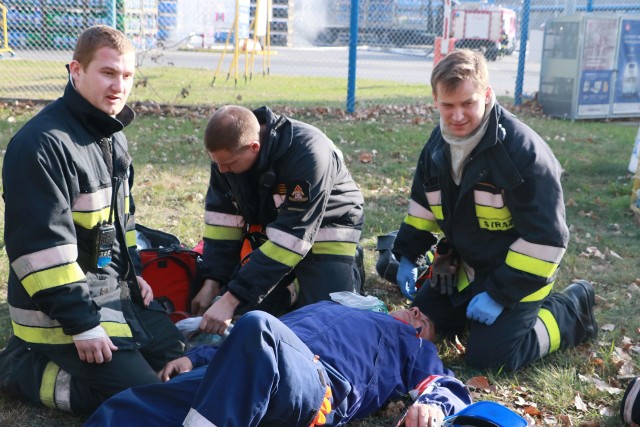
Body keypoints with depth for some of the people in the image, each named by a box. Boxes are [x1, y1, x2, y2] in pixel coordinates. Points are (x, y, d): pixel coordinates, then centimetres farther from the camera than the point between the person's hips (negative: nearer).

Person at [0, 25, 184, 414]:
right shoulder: (43, 143, -21)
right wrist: (81, 324, -23)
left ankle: (53, 354, 20)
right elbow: (41, 244, -25)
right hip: (63, 307, -9)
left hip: (118, 291, 9)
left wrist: (132, 272, 15)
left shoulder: (113, 135, 10)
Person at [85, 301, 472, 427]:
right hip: (245, 376, 5)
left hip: (319, 384, -5)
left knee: (258, 325, -37)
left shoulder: (414, 346, 33)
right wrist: (196, 358, 22)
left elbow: (450, 387, 14)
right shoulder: (330, 308, 43)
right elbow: (249, 342, 36)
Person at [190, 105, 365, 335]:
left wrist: (231, 299, -38)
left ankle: (350, 265, 14)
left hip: (327, 226, -5)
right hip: (266, 226, 5)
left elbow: (290, 237, -37)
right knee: (245, 310, -4)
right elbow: (222, 218, -9)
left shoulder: (307, 154, -37)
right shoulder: (227, 150, -18)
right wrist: (211, 283, -15)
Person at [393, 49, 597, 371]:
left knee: (488, 356, -11)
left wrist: (500, 294, -26)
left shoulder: (524, 151, -28)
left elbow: (545, 236, -26)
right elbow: (423, 203, 13)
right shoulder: (439, 143, -5)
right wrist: (408, 256, 8)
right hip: (466, 266, 7)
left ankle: (571, 311, 11)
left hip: (516, 270, -7)